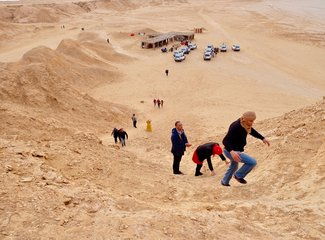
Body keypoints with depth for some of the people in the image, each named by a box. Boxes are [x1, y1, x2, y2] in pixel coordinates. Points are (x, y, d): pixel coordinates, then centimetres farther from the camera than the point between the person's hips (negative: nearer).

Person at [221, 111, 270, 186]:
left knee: (234, 167, 32)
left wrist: (263, 138, 19)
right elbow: (225, 141, -35)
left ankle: (224, 182, 54)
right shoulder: (235, 127, -30)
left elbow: (252, 131, 21)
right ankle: (239, 175, 3)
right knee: (252, 162, -16)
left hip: (236, 151, 10)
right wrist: (231, 151, -50)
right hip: (230, 151, -10)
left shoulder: (245, 125, -3)